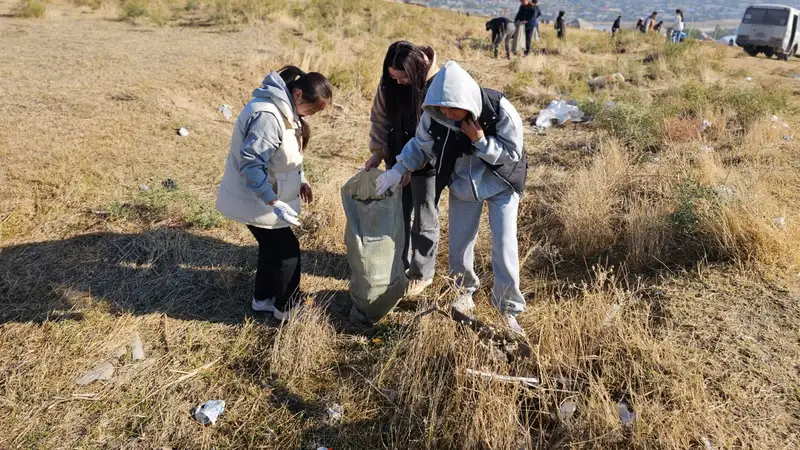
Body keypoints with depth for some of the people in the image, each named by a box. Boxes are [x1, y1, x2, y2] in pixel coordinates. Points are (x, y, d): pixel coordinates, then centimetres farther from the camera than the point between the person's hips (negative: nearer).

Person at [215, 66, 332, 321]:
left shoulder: (284, 109, 4)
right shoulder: (267, 116, -29)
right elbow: (250, 163, -31)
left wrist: (300, 180, 11)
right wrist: (274, 202, -31)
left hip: (266, 197, 10)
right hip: (255, 201, -10)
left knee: (273, 248, 20)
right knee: (287, 252, 0)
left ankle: (263, 299, 37)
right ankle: (285, 310, 17)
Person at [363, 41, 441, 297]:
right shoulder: (389, 81, -6)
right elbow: (380, 116, 4)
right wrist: (378, 152, -4)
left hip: (426, 163, -5)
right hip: (397, 158, 5)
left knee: (424, 221, 8)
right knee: (398, 215, 16)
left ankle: (421, 274, 25)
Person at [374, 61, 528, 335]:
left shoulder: (500, 110, -29)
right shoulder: (434, 115, -20)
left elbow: (513, 154, -20)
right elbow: (421, 146, -3)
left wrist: (480, 141, -34)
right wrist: (397, 171, -13)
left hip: (501, 184, -3)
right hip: (462, 184, 3)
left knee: (504, 249, -6)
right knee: (459, 248, 8)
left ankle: (509, 309, 14)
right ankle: (467, 289, 38)